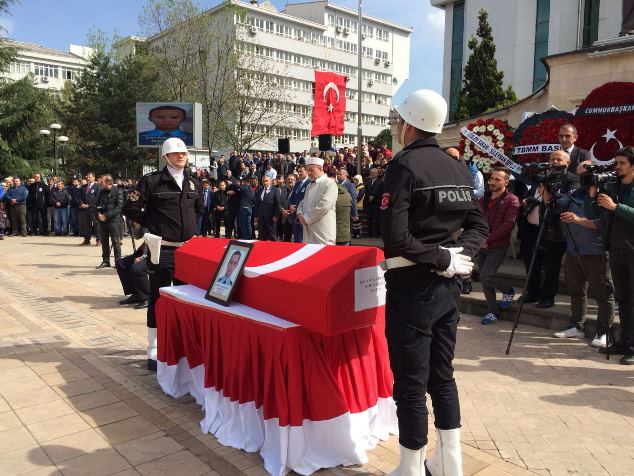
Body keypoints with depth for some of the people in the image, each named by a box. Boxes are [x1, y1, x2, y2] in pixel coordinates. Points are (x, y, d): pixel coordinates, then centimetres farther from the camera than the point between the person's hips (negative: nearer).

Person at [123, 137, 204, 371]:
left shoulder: (194, 183, 9)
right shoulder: (151, 181, -8)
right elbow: (131, 209, -6)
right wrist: (153, 225, -1)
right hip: (162, 250, -5)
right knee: (158, 299, 1)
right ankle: (154, 352, 11)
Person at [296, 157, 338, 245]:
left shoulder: (330, 184, -8)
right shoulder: (310, 186, 20)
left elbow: (324, 205, -19)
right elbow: (302, 203, 23)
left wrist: (306, 218, -12)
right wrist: (300, 214, -1)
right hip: (308, 231, 7)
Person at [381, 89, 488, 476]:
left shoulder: (404, 164, -13)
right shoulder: (458, 168, 9)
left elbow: (396, 238, -23)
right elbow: (480, 225, 11)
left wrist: (442, 258, -13)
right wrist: (457, 257, -3)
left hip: (412, 285, -7)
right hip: (448, 284, 8)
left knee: (410, 385, 4)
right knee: (442, 377, 18)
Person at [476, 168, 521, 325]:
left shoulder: (512, 200, -5)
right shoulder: (484, 199, 14)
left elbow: (508, 224, -15)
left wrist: (488, 238, -16)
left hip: (498, 246, -6)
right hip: (482, 246, 6)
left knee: (486, 276, -18)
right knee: (484, 279, 7)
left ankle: (508, 290, 13)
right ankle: (493, 311, 20)